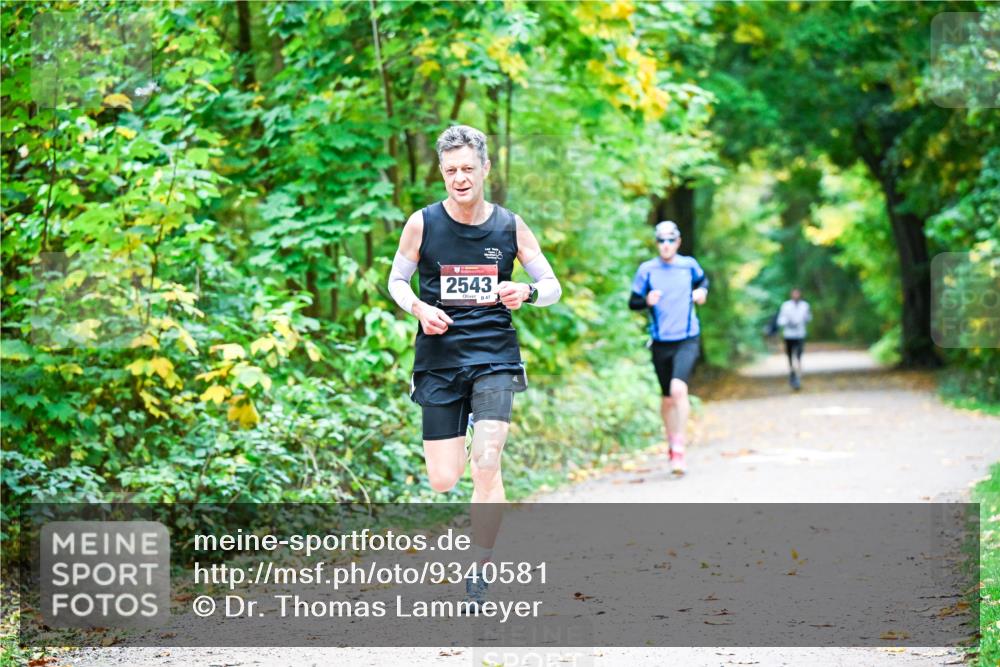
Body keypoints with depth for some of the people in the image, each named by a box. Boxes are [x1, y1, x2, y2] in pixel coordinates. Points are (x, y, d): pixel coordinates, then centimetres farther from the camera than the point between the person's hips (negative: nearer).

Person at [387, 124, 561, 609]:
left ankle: (478, 575, -3)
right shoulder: (422, 224, -1)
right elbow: (396, 281, 11)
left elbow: (553, 287, 9)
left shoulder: (509, 226, 1)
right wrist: (419, 309, -10)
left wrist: (527, 293, -14)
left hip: (495, 356, -1)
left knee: (486, 467, -15)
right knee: (443, 481, -4)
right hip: (439, 357, 1)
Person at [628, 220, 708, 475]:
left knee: (678, 388, -23)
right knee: (667, 397, 10)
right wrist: (647, 301, -19)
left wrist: (702, 291, 4)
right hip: (660, 342, 1)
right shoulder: (647, 270, -1)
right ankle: (672, 443, 31)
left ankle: (679, 447, -17)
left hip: (687, 341, -1)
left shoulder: (689, 265, 3)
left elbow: (702, 280, 25)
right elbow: (633, 302, 2)